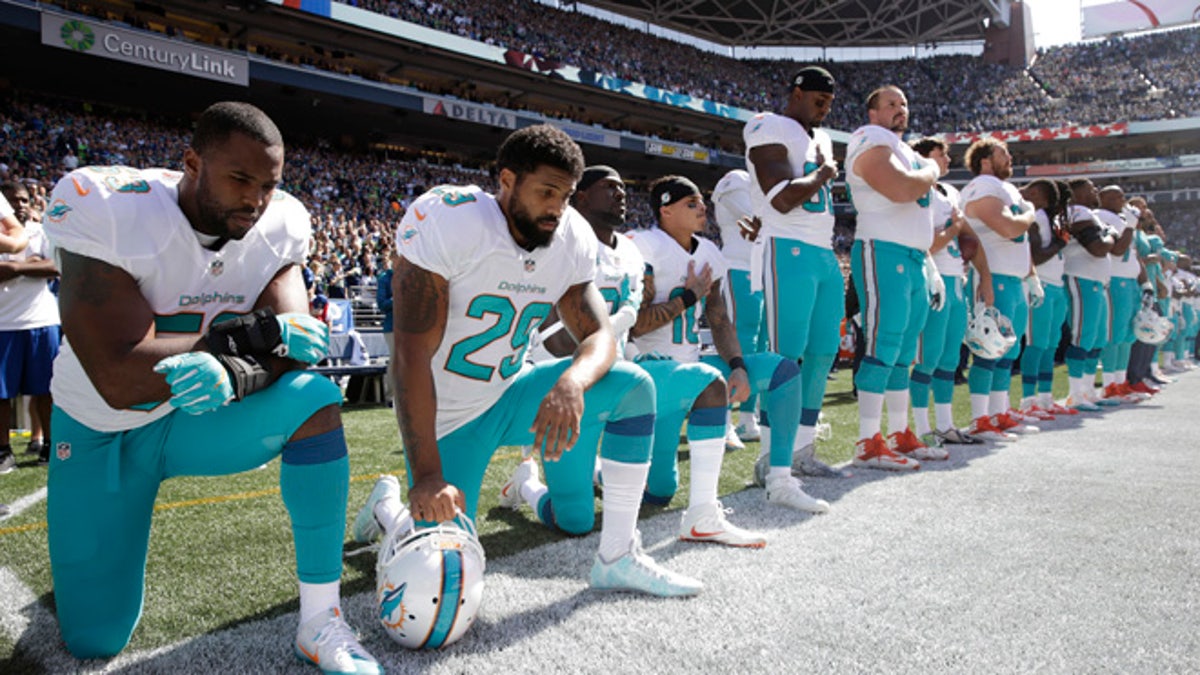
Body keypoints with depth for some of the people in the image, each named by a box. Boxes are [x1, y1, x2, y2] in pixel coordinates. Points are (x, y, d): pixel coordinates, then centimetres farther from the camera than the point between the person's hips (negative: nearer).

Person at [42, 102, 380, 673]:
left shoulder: (278, 225, -13)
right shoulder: (106, 210, -26)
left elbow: (290, 343, -20)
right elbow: (120, 380, -32)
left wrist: (233, 375, -42)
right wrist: (256, 332, -30)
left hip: (201, 417, 2)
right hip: (104, 432, -2)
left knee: (313, 399, -29)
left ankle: (320, 622, -20)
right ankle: (89, 547, 39)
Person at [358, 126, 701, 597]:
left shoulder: (571, 238, -6)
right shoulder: (448, 220, -24)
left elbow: (600, 335, -8)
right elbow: (412, 355, -27)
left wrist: (572, 382, -34)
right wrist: (427, 477, -32)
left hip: (509, 396, 5)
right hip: (446, 417, -5)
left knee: (633, 387, -12)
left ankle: (617, 559, -4)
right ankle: (388, 506, 27)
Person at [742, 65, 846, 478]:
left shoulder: (821, 138, 24)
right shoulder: (770, 130, -5)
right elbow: (783, 199, -18)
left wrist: (833, 256, 20)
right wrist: (824, 173, -2)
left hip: (823, 255, 9)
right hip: (788, 252, -9)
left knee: (823, 352, 8)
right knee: (787, 356, -12)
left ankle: (803, 452, 15)